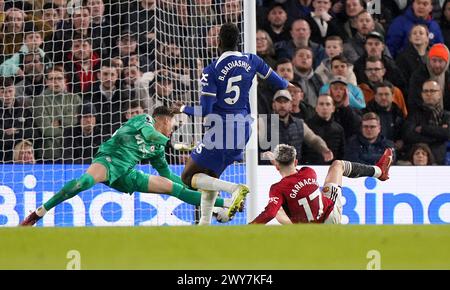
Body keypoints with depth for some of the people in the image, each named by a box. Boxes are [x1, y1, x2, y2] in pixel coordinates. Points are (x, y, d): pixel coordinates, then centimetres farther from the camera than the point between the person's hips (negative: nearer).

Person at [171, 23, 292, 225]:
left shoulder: (211, 71, -13)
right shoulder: (252, 61, 2)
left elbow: (206, 112, -14)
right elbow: (276, 81, 21)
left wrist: (182, 109, 5)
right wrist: (286, 85, 45)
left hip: (221, 130, -7)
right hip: (243, 130, 7)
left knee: (189, 176, 1)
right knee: (210, 176, 22)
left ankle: (235, 189, -21)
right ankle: (205, 223, 17)